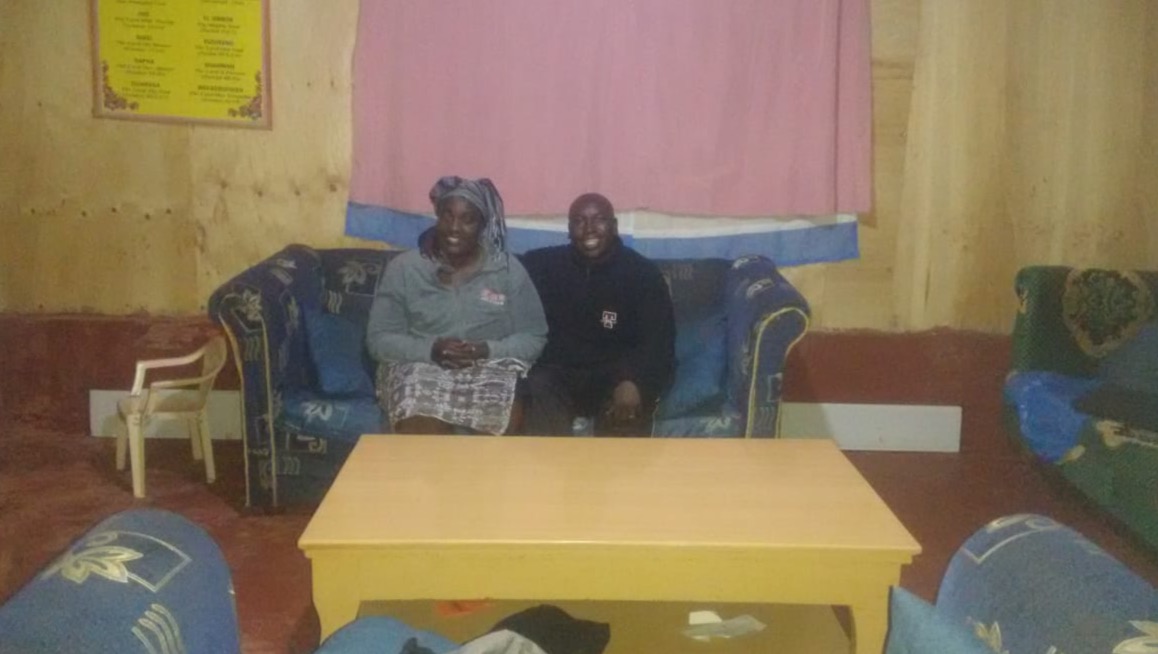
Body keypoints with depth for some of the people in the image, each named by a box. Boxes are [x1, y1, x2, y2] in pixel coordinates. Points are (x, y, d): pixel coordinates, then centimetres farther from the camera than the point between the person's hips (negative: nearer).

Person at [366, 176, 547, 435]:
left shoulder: (509, 270, 3)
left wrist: (488, 350, -16)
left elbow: (533, 338, 3)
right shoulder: (403, 268, 2)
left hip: (491, 368, 1)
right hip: (420, 367, -1)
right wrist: (430, 349, -17)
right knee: (421, 432, -32)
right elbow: (379, 339, 0)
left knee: (509, 423, -31)